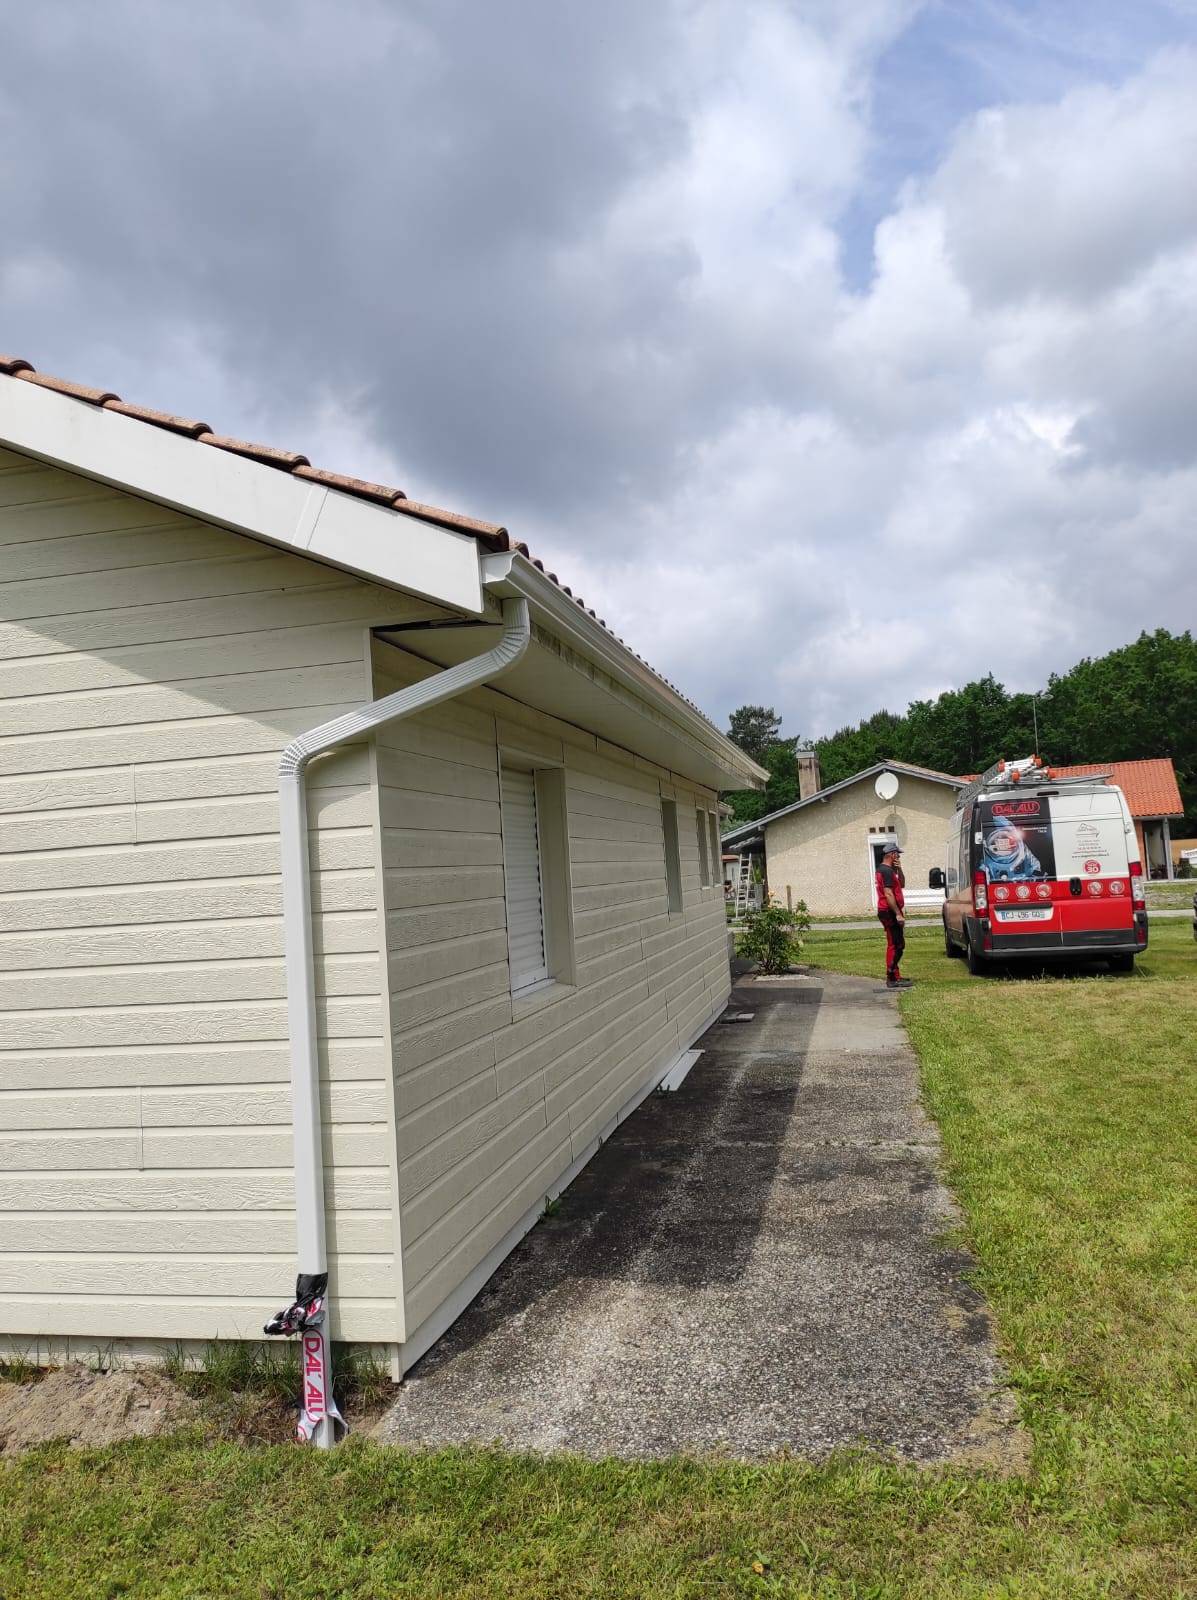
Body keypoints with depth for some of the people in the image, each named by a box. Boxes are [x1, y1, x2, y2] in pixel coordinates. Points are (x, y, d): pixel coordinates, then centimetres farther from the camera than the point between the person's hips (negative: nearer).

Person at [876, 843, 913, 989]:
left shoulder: (885, 869, 18)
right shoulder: (887, 871, -16)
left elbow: (902, 884, 20)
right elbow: (888, 894, -23)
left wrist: (899, 869, 6)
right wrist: (898, 914, -23)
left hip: (890, 912, 11)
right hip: (889, 912, -11)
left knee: (897, 945, 16)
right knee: (895, 946, -9)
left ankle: (894, 976, 21)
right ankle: (892, 979, -8)